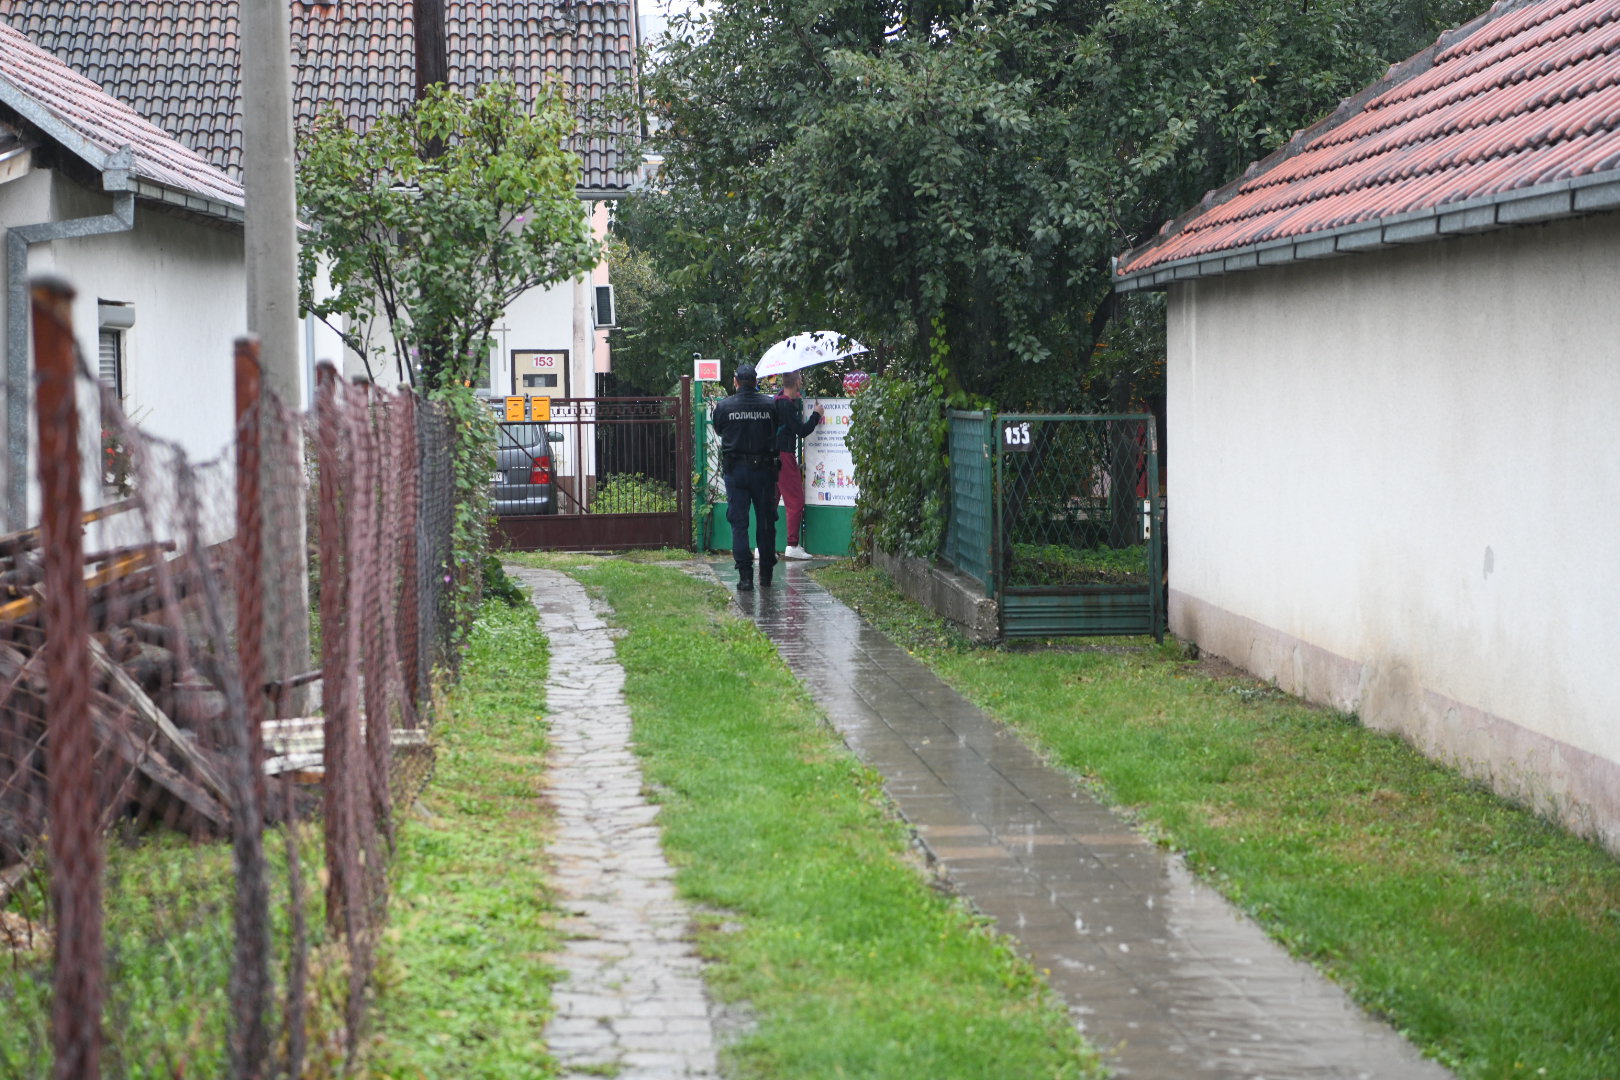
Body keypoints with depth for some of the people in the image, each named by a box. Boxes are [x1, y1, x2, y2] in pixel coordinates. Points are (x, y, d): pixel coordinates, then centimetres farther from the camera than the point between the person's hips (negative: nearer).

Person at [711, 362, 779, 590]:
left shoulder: (724, 406, -6)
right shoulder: (769, 405, -5)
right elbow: (776, 432, 6)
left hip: (735, 470, -1)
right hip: (763, 468, 1)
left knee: (738, 522, 2)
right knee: (765, 521, 12)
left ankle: (745, 575, -7)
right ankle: (766, 573, 18)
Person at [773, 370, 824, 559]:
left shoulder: (777, 401, 11)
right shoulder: (788, 405, -16)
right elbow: (801, 431, -16)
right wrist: (816, 415, -3)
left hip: (772, 456, 9)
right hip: (785, 456, -9)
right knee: (796, 501, -4)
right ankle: (792, 546, -6)